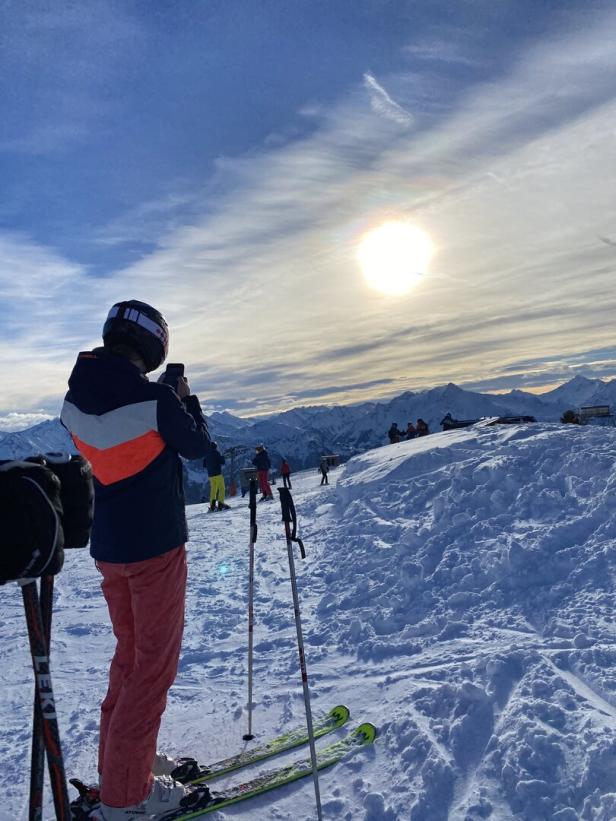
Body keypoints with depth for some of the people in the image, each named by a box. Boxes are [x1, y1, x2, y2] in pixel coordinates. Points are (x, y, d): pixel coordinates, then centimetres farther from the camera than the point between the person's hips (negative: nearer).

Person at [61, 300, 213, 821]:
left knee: (130, 652, 22)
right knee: (155, 661, 6)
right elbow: (198, 446, -6)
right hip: (155, 544, -7)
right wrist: (187, 399, 9)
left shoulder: (76, 396, 0)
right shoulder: (154, 397, -21)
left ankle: (120, 760, 34)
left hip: (107, 544, 7)